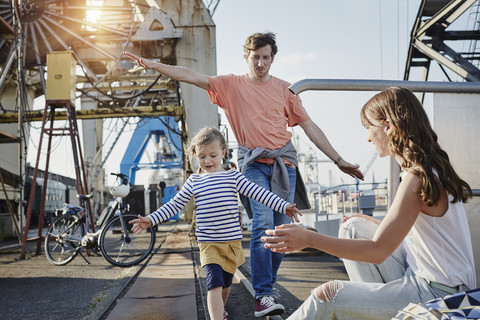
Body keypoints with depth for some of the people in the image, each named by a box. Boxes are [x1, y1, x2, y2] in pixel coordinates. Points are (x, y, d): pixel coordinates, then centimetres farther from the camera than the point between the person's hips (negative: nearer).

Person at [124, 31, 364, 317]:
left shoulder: (284, 89, 12)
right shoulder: (232, 85, 8)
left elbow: (310, 127, 12)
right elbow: (193, 76, -3)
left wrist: (338, 160, 9)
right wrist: (155, 65, -15)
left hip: (284, 163, 3)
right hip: (254, 163, -2)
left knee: (281, 228, 1)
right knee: (263, 224, -17)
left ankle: (267, 286, 16)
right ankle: (264, 295, -13)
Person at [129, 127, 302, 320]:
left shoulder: (233, 176, 1)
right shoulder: (193, 181, 5)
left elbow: (258, 193, -3)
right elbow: (175, 204, 9)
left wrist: (283, 206, -11)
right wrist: (151, 219, 3)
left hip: (232, 241, 2)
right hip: (208, 244, -1)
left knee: (226, 282, 18)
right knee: (214, 283, -17)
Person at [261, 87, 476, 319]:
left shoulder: (418, 177, -25)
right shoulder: (429, 168, 5)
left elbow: (378, 251, -25)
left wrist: (309, 238, -26)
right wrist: (369, 222, 19)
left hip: (439, 292, -9)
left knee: (327, 296, -10)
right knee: (352, 227, 11)